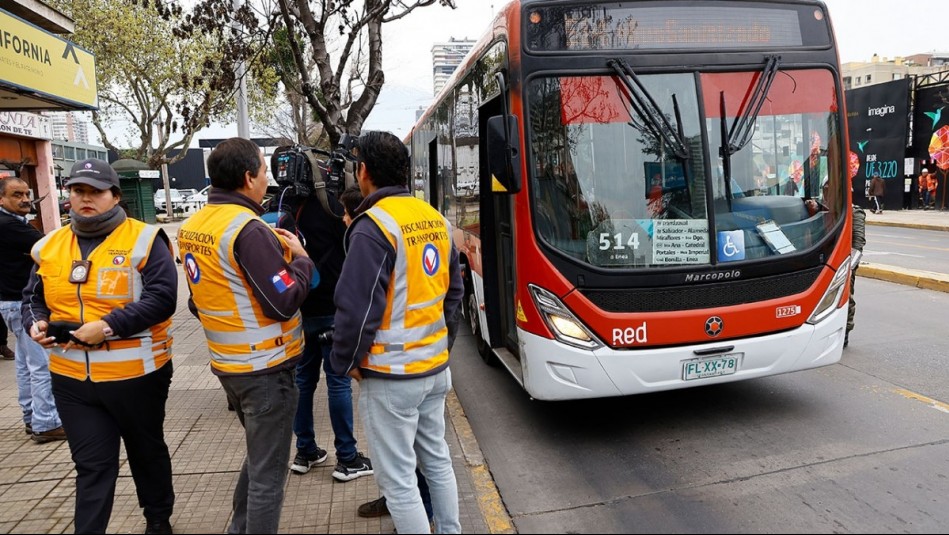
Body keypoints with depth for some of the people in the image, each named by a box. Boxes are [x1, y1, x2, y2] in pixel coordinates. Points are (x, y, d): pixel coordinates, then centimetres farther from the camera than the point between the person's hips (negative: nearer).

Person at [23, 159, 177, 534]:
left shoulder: (143, 240, -10)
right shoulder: (49, 247, 8)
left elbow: (162, 298, -18)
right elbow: (33, 297, 18)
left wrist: (108, 326, -24)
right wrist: (37, 323, -4)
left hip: (136, 374, -3)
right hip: (72, 378, 3)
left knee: (147, 451, 17)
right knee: (92, 465, 9)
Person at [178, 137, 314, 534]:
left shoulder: (192, 227, 5)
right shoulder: (248, 229, -22)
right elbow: (284, 302, -24)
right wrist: (301, 257, -8)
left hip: (227, 362, 9)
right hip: (265, 367, -9)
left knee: (258, 456, 26)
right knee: (268, 472, 5)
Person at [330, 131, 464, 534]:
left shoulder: (373, 228, -18)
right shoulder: (436, 220, 5)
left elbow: (357, 308, -19)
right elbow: (454, 290, 12)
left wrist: (347, 362, -4)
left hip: (391, 375, -8)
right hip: (436, 366, 8)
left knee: (397, 479, 5)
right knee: (436, 458, 21)